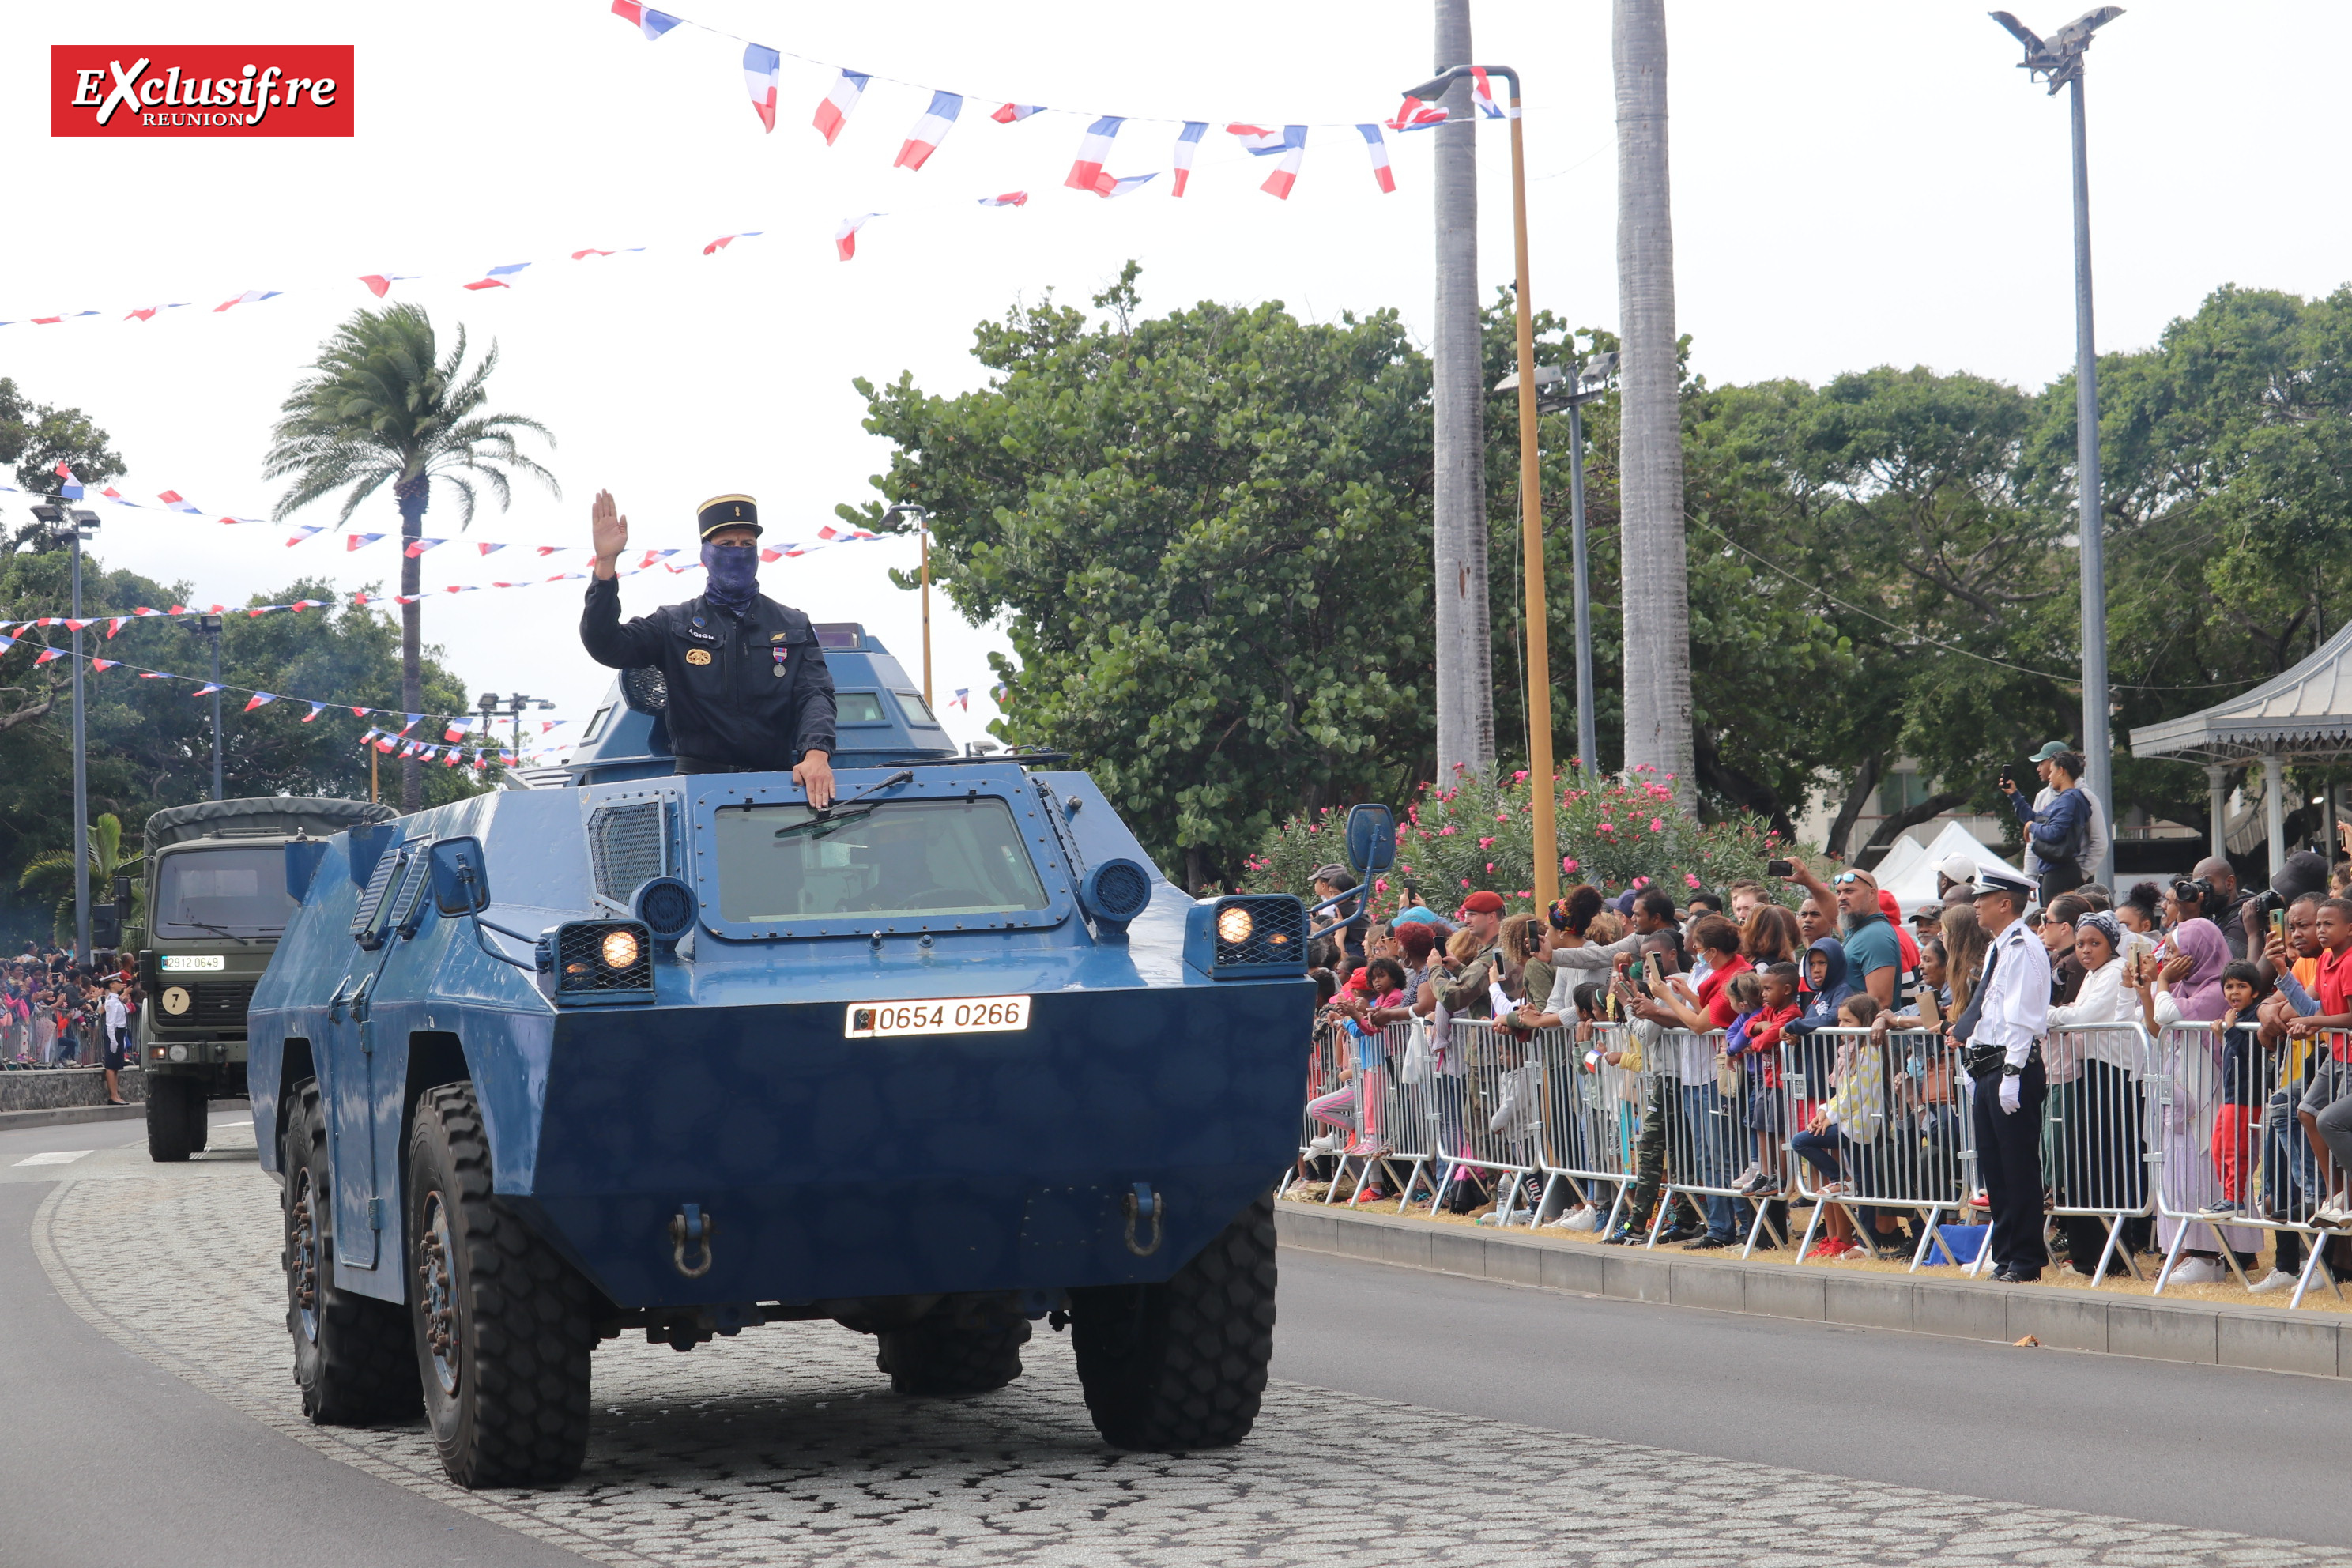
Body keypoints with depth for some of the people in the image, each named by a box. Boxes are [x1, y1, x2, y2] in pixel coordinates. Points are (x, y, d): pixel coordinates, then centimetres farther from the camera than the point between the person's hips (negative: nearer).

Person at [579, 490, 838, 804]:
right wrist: (605, 564, -10)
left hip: (777, 784, 1)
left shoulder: (794, 627, 18)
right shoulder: (675, 625, 15)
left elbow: (815, 695, 5)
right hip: (699, 781, -1)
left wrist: (816, 753, -17)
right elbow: (607, 646, 1)